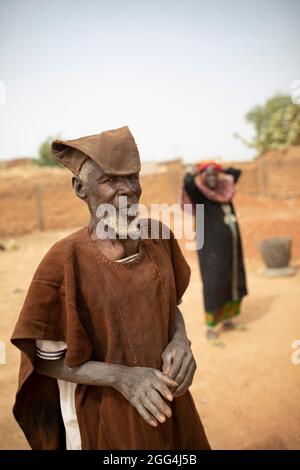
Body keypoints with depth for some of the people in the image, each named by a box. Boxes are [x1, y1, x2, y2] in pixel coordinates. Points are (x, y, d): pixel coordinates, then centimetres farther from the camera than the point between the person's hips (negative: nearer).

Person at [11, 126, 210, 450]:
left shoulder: (158, 238, -9)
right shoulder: (65, 262, -22)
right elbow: (47, 358, -14)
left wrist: (180, 341, -15)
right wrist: (122, 377, -25)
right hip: (104, 415, -4)